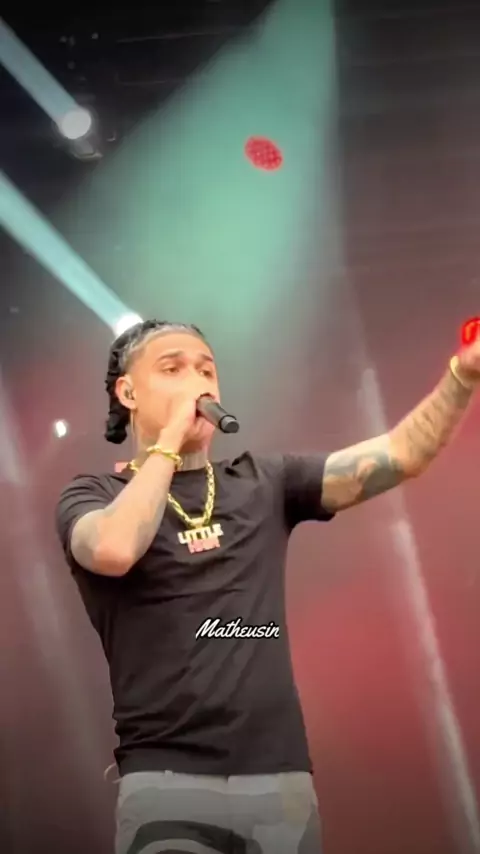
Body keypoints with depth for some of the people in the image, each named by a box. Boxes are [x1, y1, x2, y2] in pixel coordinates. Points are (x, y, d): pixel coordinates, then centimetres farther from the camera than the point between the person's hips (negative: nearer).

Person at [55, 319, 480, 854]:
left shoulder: (265, 483, 12)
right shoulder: (93, 496, 4)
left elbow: (401, 454, 3)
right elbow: (115, 551, -20)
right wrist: (169, 439, -10)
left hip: (281, 775, 4)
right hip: (169, 778, -3)